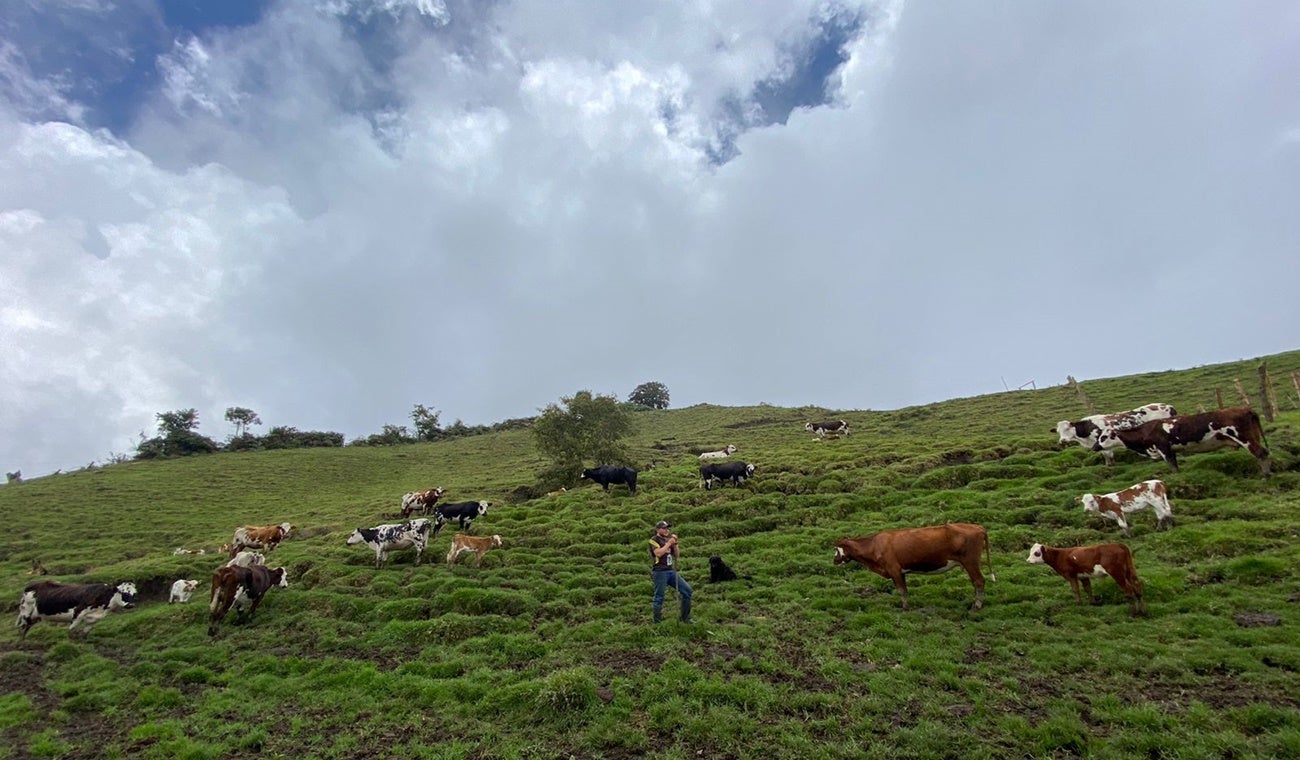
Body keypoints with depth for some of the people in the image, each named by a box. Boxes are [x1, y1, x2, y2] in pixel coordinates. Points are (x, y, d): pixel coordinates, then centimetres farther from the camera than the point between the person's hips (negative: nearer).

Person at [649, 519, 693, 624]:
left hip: (671, 571, 7)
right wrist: (669, 543, -13)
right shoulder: (654, 540, -3)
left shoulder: (667, 540, 17)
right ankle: (657, 622, 10)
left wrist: (675, 544, 1)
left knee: (687, 589, 0)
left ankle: (685, 618, 8)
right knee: (659, 597, -3)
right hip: (660, 572, -7)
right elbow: (658, 553, -19)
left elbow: (676, 555, 16)